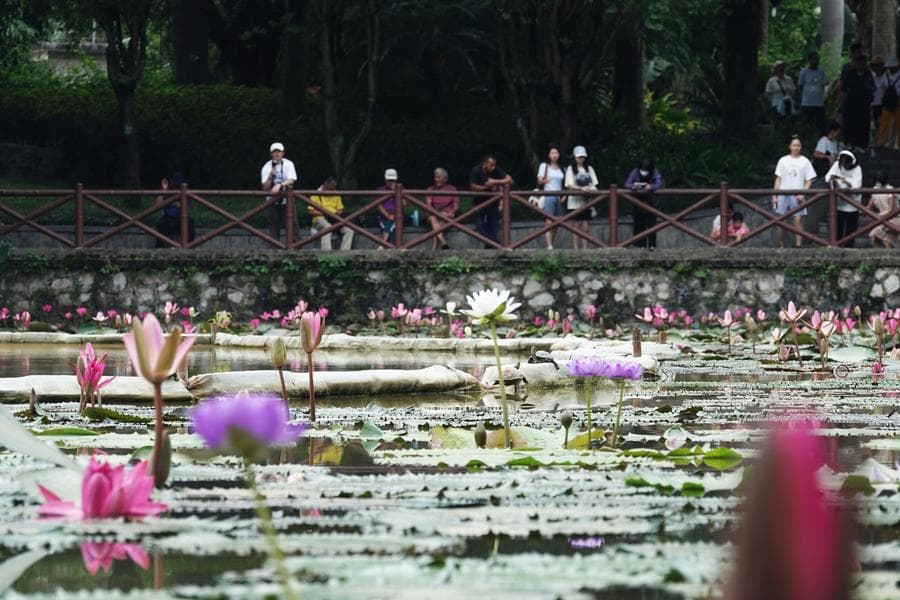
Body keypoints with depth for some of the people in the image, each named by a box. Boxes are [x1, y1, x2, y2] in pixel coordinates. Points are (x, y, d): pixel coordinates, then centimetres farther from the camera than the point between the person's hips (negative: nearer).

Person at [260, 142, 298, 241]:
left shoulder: (288, 164, 0)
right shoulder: (266, 167, 2)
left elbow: (291, 181, -14)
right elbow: (265, 187, -4)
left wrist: (279, 185, -30)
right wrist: (271, 175, -18)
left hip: (286, 199, -1)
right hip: (273, 201, 1)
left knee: (292, 224, -6)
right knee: (273, 226, -1)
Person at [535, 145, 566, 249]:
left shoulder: (561, 168, 16)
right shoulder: (544, 166, 5)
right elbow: (539, 181, -2)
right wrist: (544, 180, -25)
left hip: (558, 198, 5)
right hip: (548, 197, -5)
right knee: (548, 223, -16)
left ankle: (552, 245, 7)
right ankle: (549, 246, -25)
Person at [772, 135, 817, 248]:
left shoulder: (805, 161, 5)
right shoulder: (783, 160, 9)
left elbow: (809, 181, 4)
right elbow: (778, 179, 11)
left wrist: (802, 193, -10)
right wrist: (774, 195, 4)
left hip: (797, 196, -2)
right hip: (783, 194, 2)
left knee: (798, 220, -9)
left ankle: (798, 245, -9)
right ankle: (781, 246, 9)